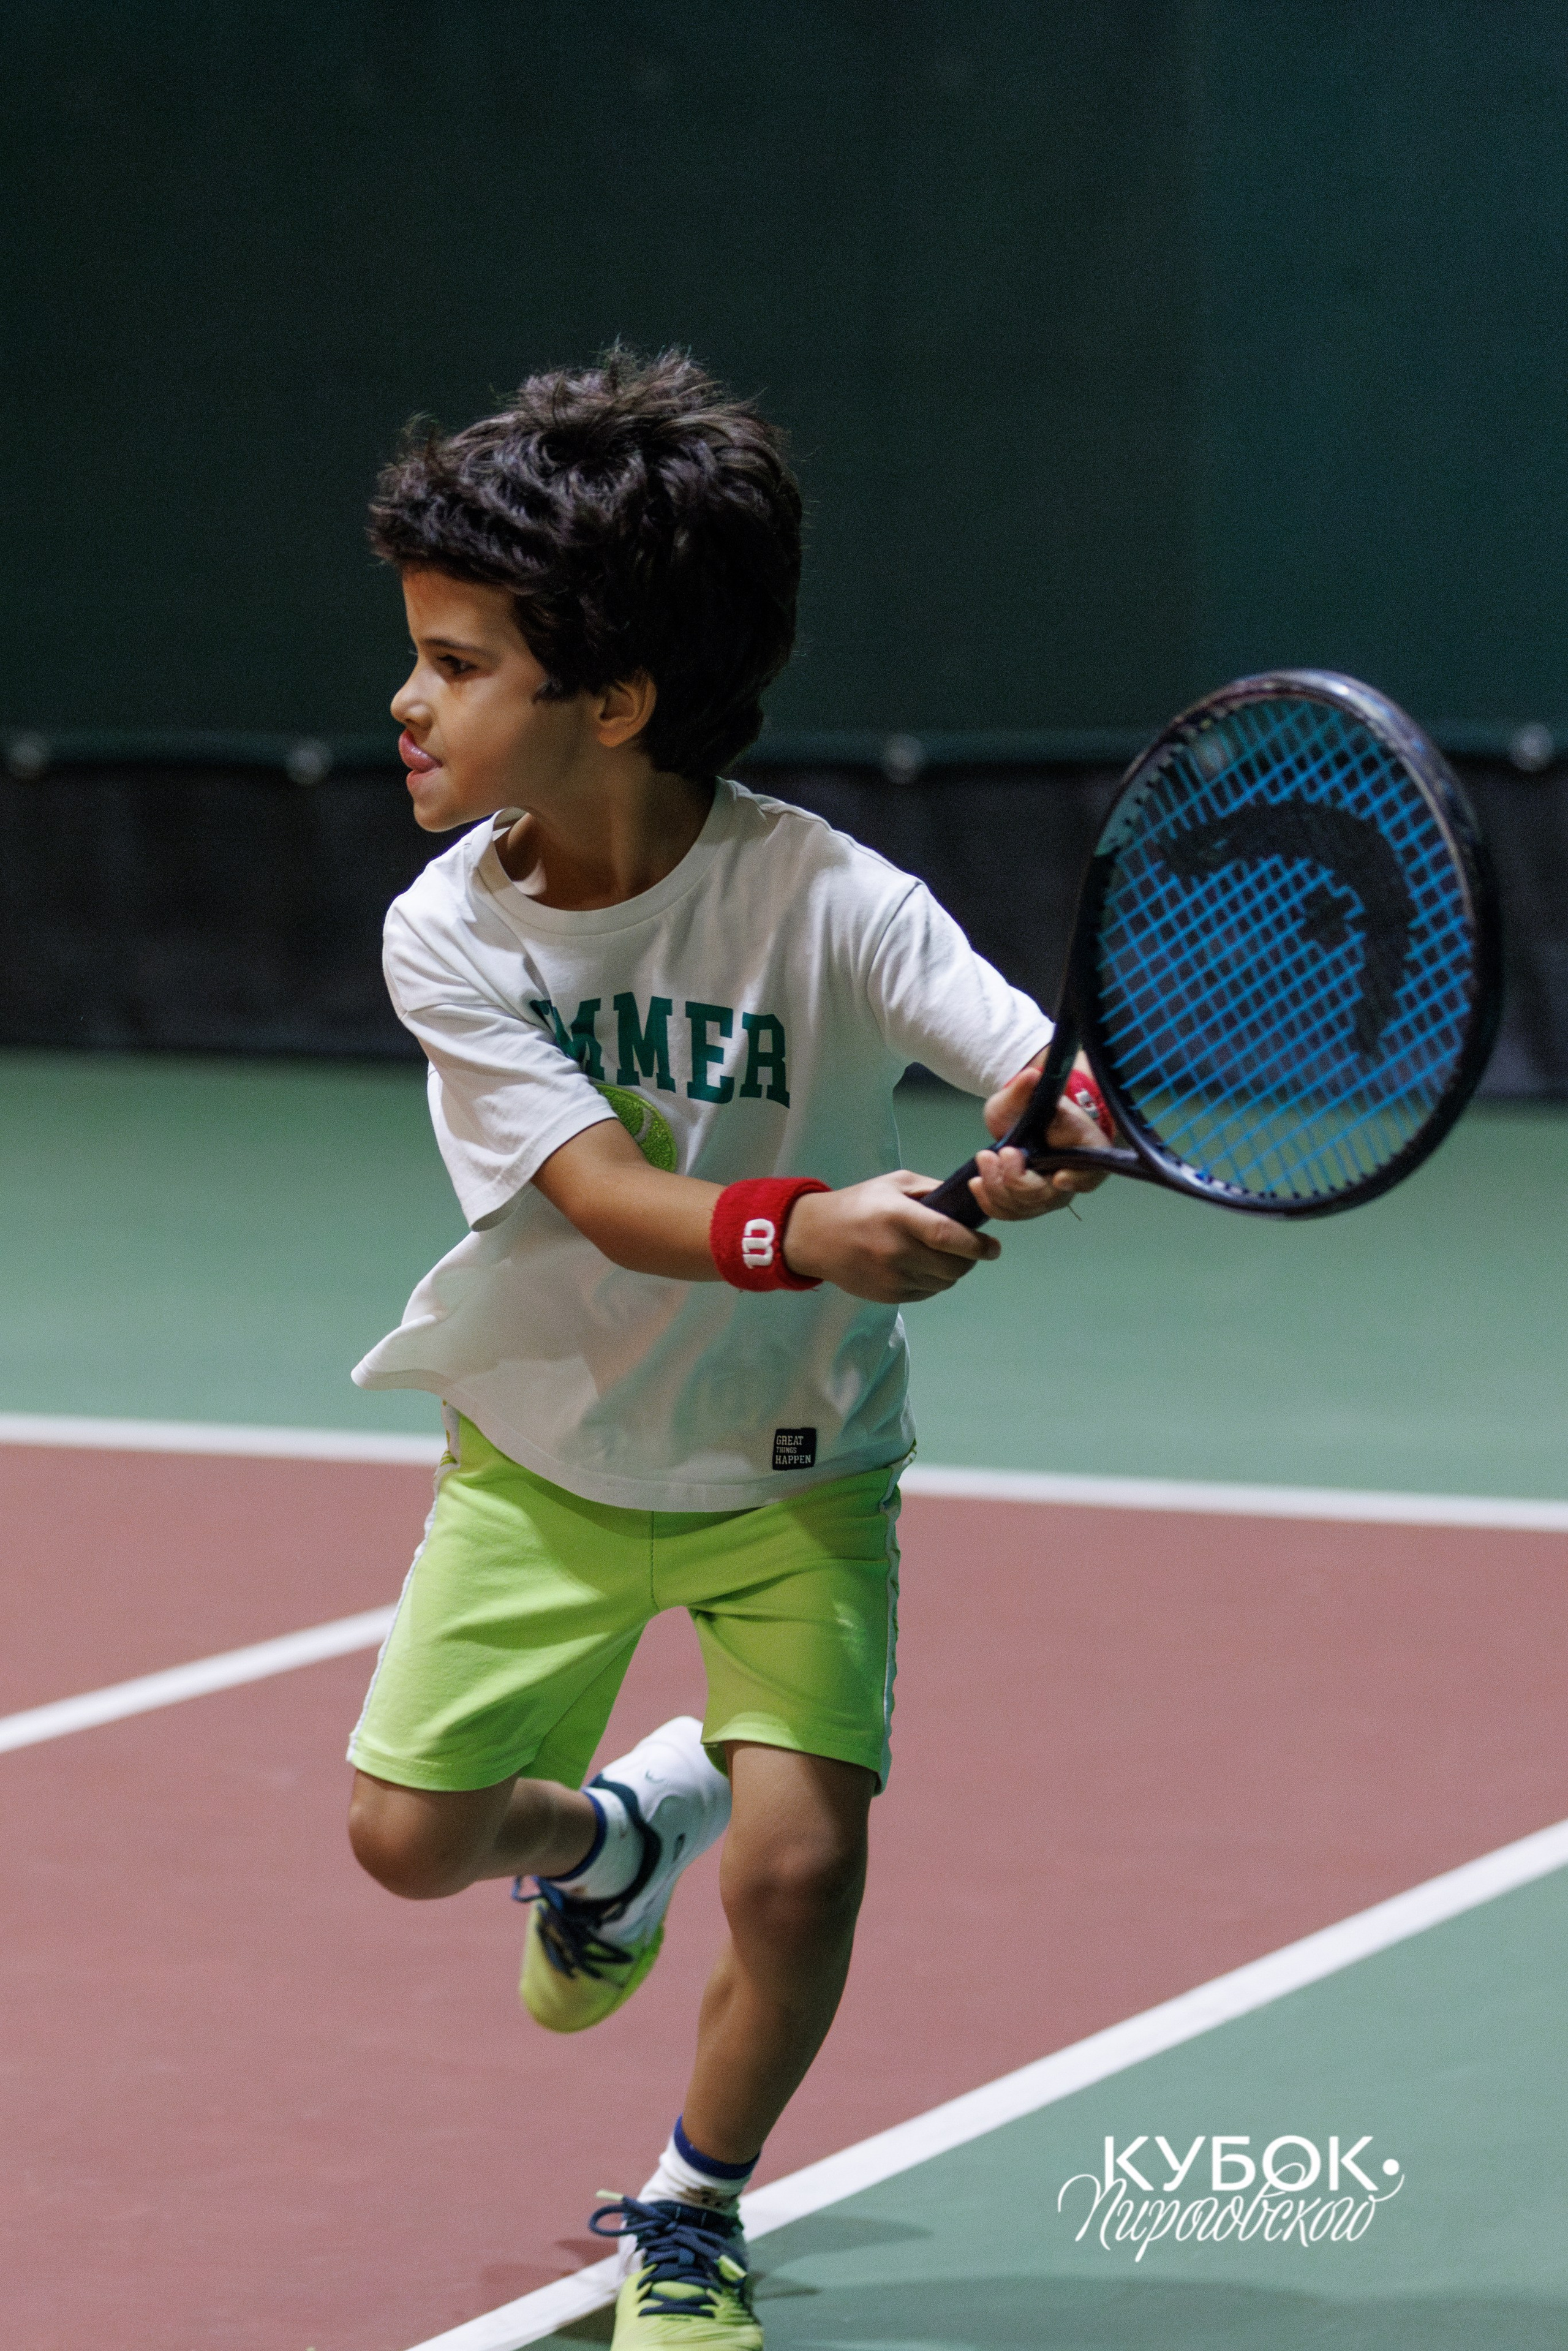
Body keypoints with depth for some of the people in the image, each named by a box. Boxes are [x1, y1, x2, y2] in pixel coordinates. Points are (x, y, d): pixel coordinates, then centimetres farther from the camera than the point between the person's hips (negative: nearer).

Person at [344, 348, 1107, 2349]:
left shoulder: (824, 904, -25)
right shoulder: (449, 936, -18)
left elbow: (1068, 1079, -33)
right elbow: (612, 1199, -29)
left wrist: (1046, 1136, -59)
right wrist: (804, 1229, -50)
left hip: (789, 1467, -2)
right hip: (546, 1451, 3)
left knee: (799, 1862, -15)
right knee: (410, 1834, 1)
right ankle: (608, 1833, 38)